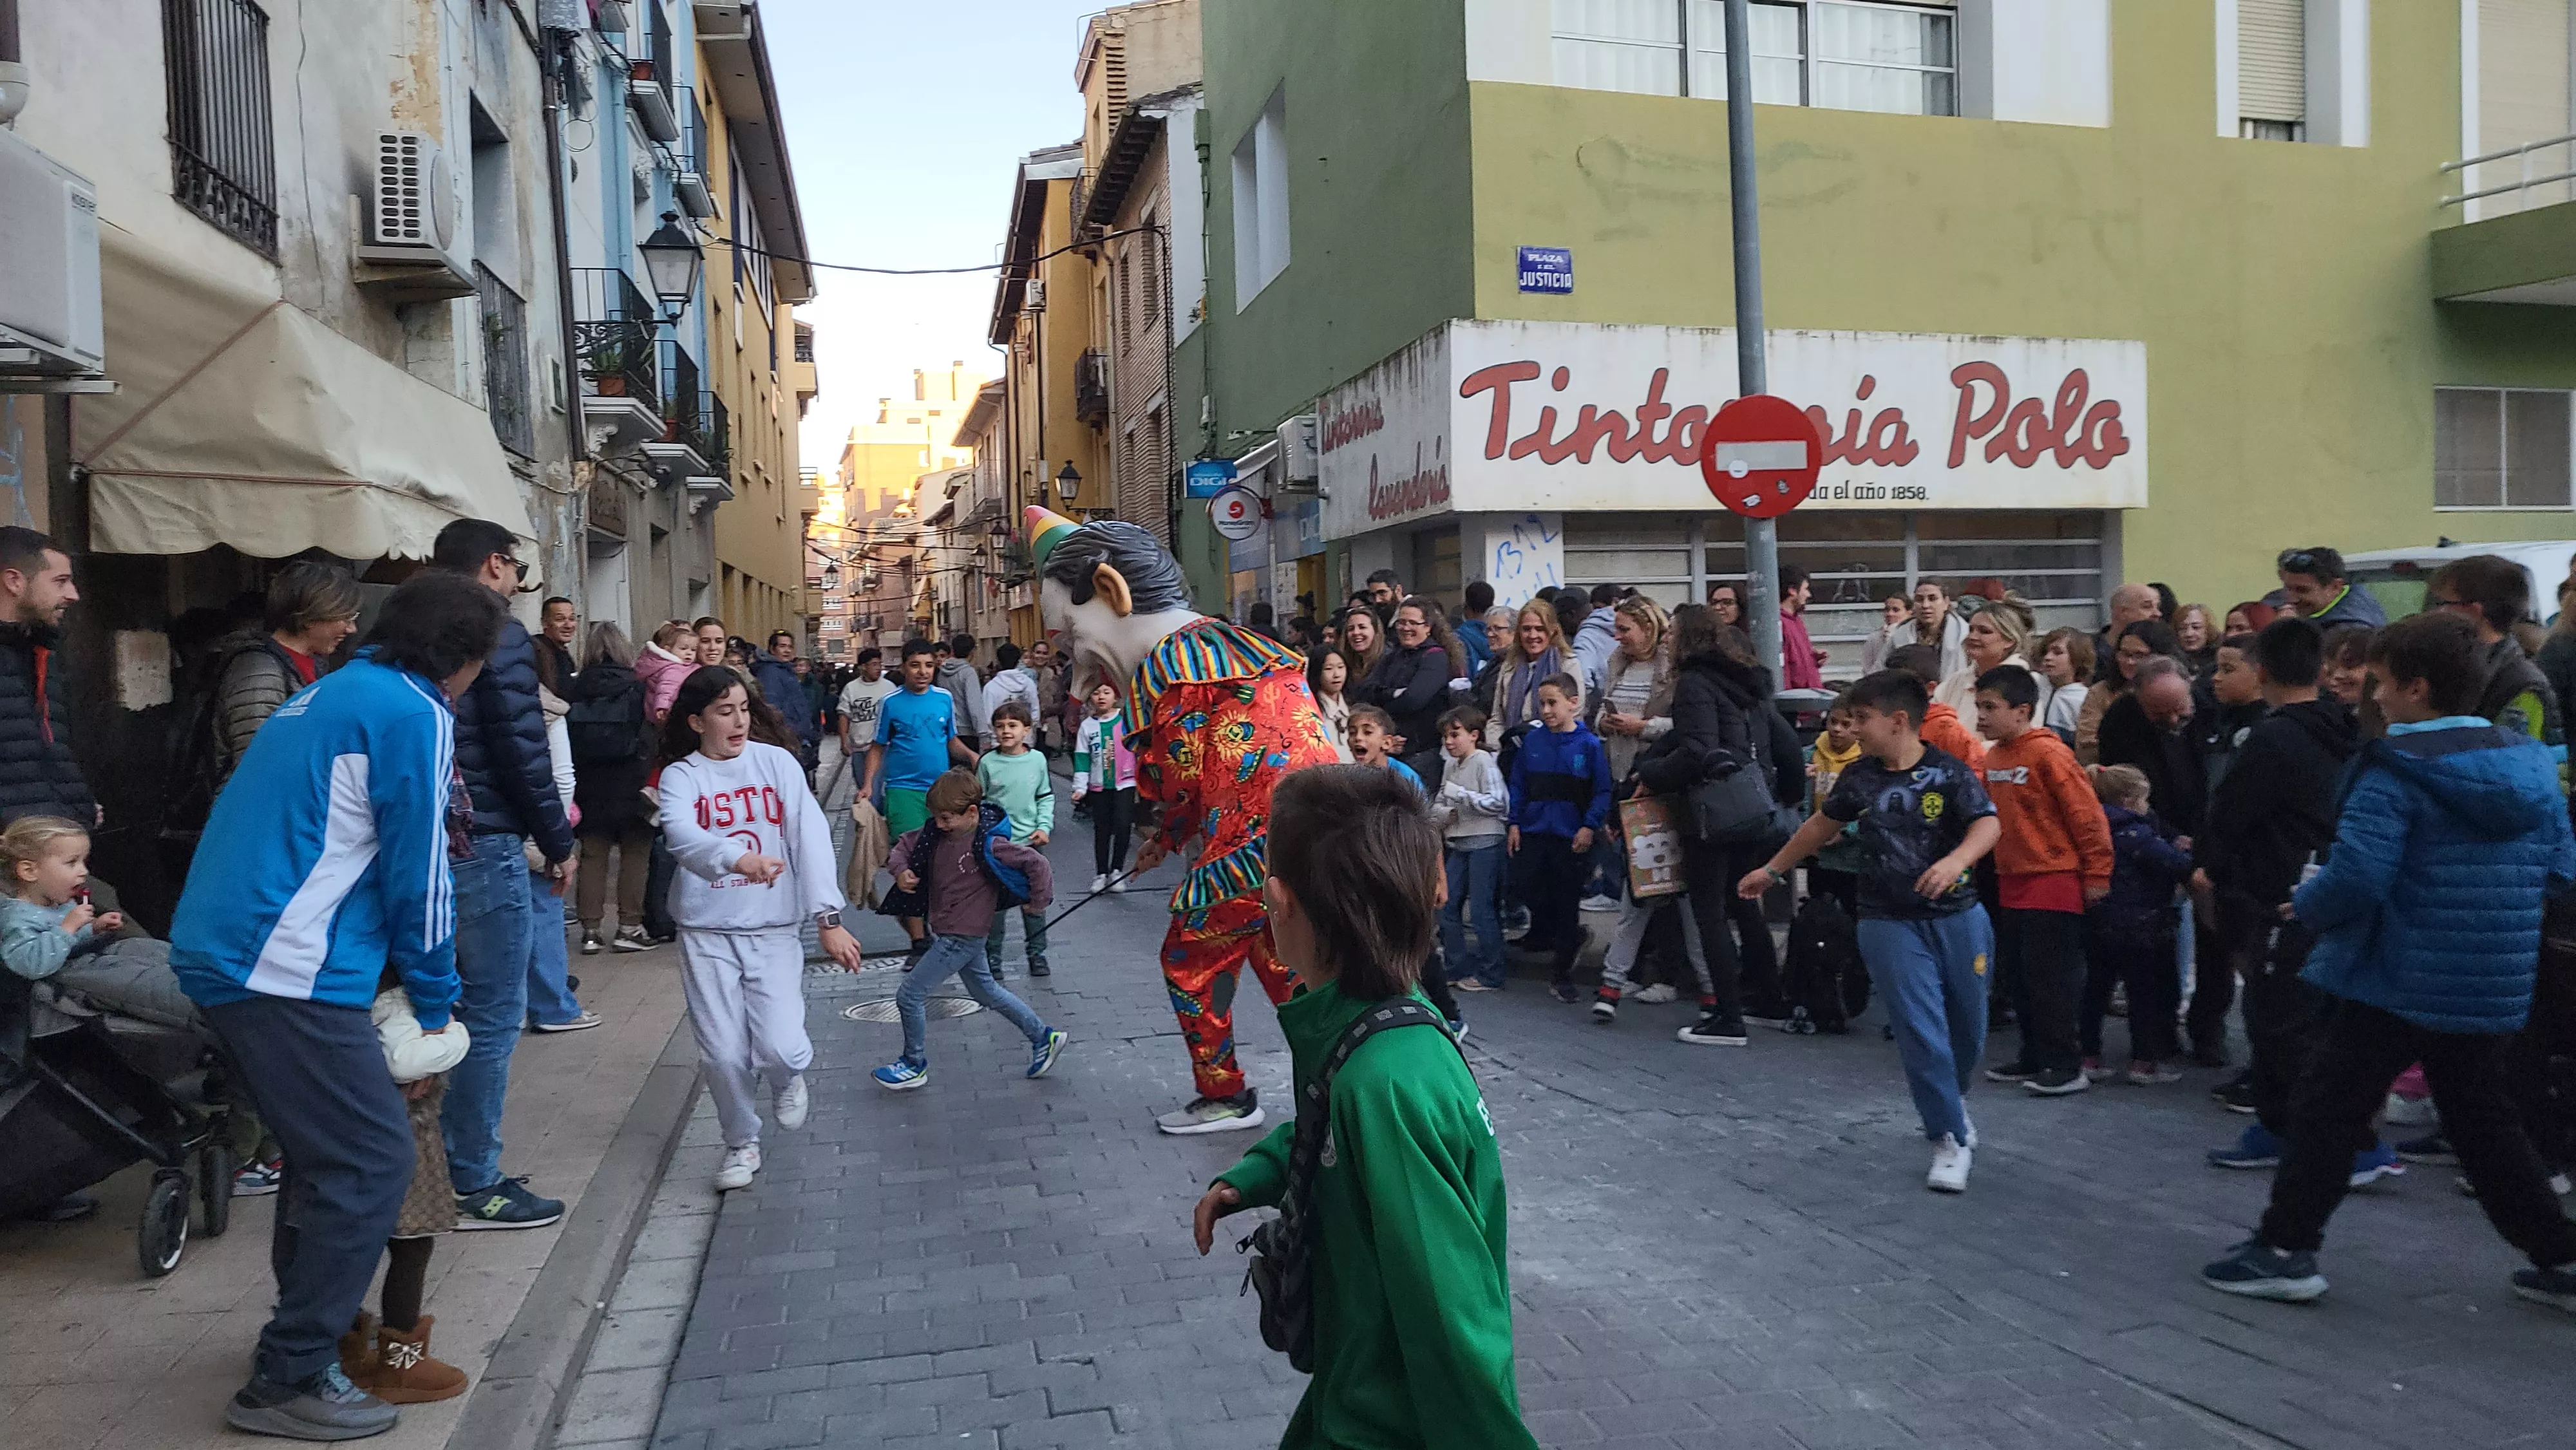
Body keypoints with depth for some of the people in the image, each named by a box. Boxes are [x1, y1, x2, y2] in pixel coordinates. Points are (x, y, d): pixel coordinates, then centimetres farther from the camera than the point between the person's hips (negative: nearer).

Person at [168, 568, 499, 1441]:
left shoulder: (331, 695, 19)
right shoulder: (415, 715, -9)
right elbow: (418, 876, -9)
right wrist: (435, 1005, 3)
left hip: (217, 951, 10)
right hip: (286, 971, -10)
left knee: (328, 1147, 22)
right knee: (371, 1163, -5)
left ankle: (314, 1318, 34)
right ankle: (287, 1384, 0)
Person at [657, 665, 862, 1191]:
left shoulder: (777, 763, 0)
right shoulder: (681, 776, -3)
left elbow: (811, 837, -7)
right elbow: (682, 836, -23)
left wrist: (828, 918, -17)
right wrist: (738, 858, -44)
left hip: (774, 930, 0)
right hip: (706, 934, 0)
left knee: (780, 1047, -10)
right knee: (724, 1054, -2)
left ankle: (788, 1079, 27)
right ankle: (742, 1142, 26)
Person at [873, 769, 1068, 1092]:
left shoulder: (988, 845, -24)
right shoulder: (936, 833, -2)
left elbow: (1036, 864, -23)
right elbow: (904, 844, 12)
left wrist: (1038, 902, -13)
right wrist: (900, 870, -8)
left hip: (963, 937, -9)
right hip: (950, 933, 9)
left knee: (910, 995, -1)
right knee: (984, 990, 22)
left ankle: (915, 1065, 18)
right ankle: (1043, 1037, 34)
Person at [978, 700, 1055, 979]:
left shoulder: (1037, 760, 1)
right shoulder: (987, 762, -4)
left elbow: (1046, 797, 9)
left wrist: (1044, 826, -2)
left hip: (1029, 842, 1)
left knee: (1033, 900, 7)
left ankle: (1036, 953, 19)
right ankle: (992, 955, 16)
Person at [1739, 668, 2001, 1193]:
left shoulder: (1947, 771, -9)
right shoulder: (1860, 777, 1)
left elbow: (1988, 824, -19)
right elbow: (1823, 824, 16)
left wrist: (1956, 860, -39)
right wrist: (1772, 869, 24)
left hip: (1958, 917, -1)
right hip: (1891, 923, 1)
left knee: (1968, 1027, 11)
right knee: (1921, 1031, -6)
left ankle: (1952, 1102, 41)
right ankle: (1950, 1140, 7)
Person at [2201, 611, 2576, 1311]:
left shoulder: (2394, 772, -17)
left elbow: (2355, 876, -24)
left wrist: (2306, 906, -6)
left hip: (2395, 981, -7)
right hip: (2492, 986, 7)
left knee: (2329, 1109, 3)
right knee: (2483, 1121, 22)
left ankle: (2285, 1249, 6)